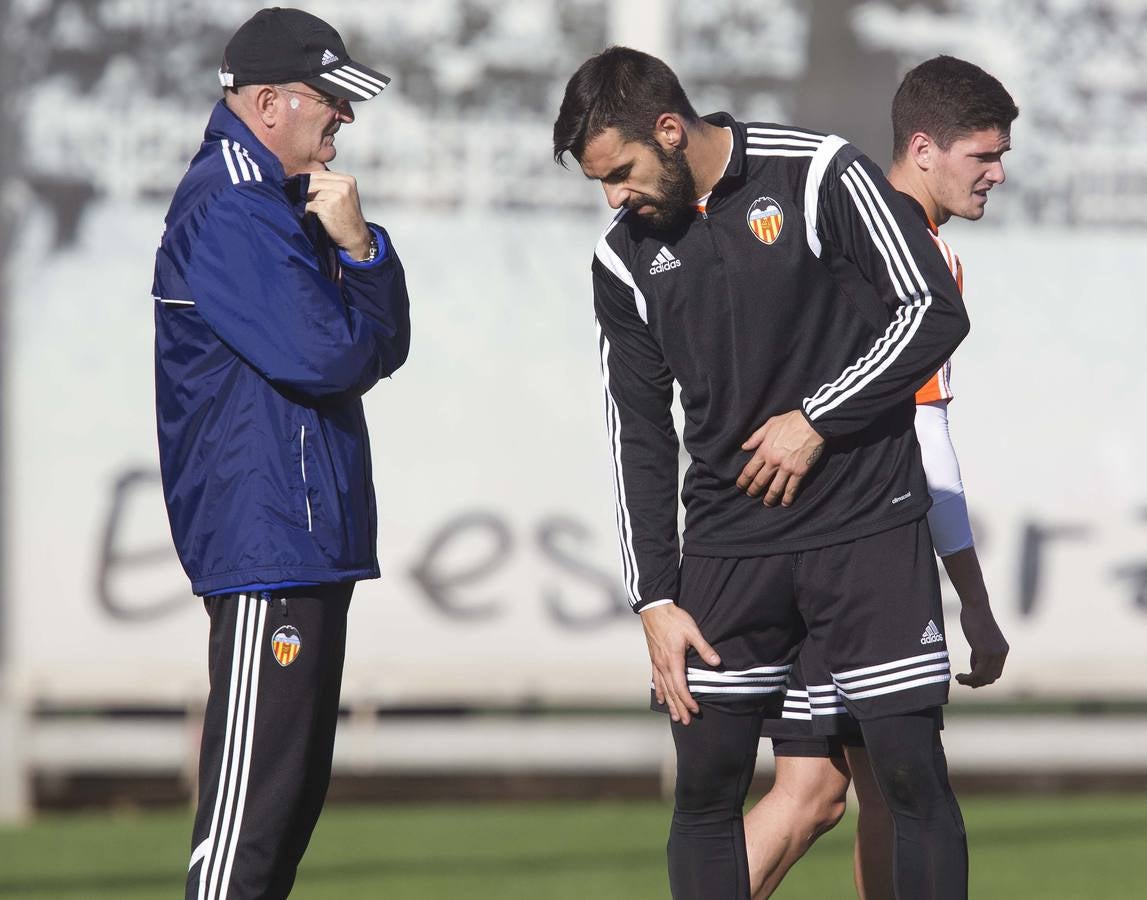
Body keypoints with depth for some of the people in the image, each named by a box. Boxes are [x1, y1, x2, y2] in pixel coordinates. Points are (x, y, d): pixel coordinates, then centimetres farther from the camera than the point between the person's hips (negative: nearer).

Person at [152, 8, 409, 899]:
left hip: (309, 535, 11)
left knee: (297, 786, 13)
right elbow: (326, 356, -20)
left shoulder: (289, 202, 20)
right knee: (255, 792, -13)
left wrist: (359, 248, -5)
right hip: (266, 535, -11)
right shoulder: (230, 209, -13)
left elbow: (384, 346, 14)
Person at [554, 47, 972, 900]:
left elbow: (934, 312, -7)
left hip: (870, 529, -4)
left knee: (913, 773, -5)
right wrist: (655, 599, 2)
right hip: (728, 539, 4)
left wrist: (817, 422, -12)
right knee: (704, 789, 1)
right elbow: (639, 439, 8)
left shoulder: (821, 175, -8)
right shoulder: (626, 260, 5)